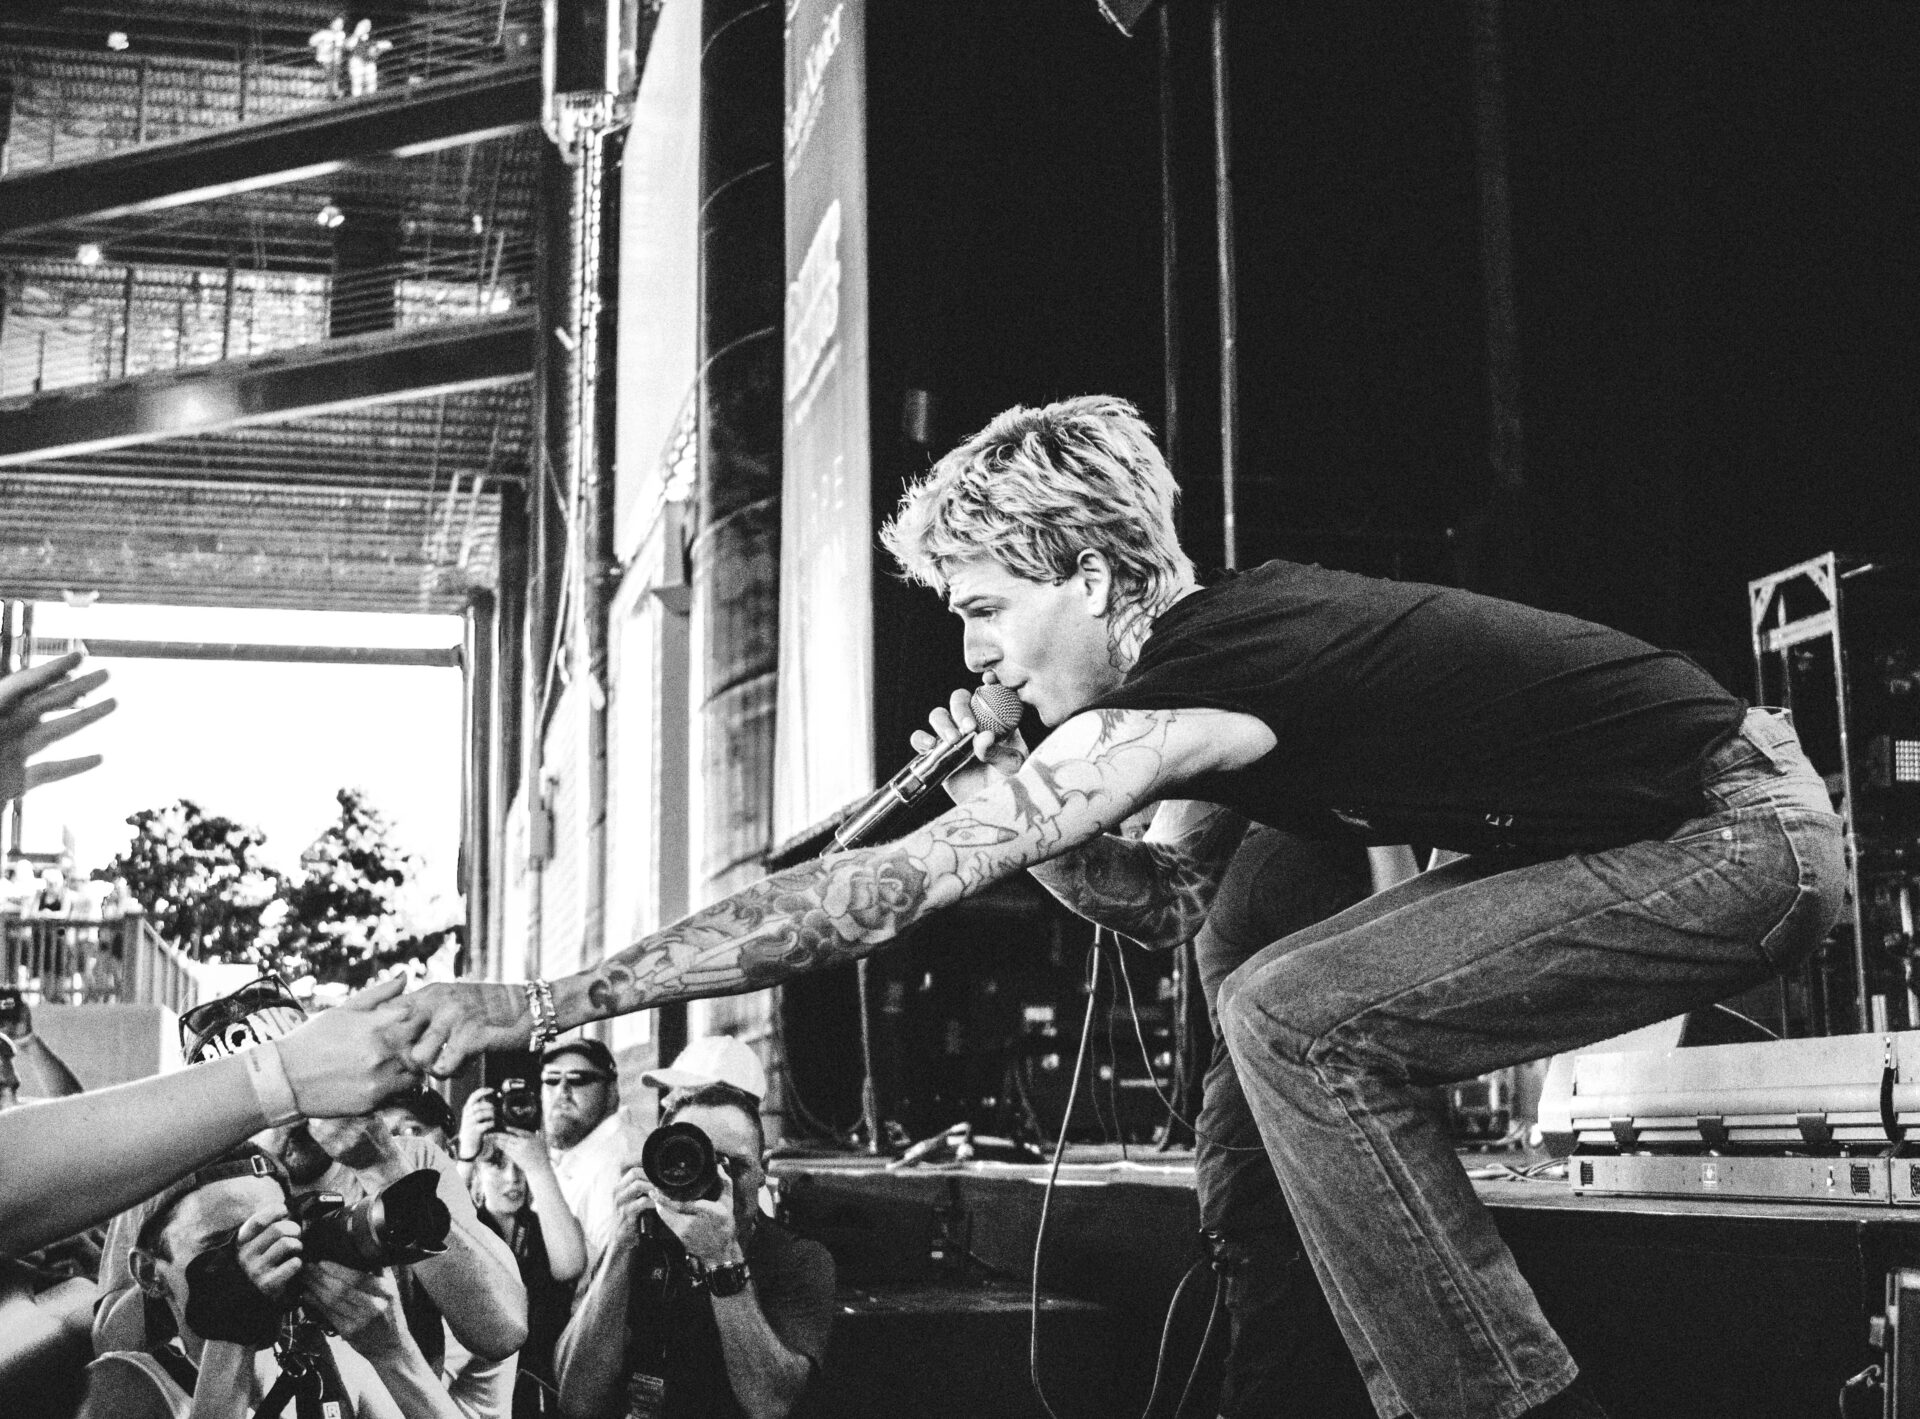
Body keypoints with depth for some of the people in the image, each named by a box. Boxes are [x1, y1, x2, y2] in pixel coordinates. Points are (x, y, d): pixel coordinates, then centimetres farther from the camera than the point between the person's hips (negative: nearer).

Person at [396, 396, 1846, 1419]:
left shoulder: (1173, 704, -22)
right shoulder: (1236, 631, 5)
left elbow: (881, 893, -24)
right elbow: (1166, 899, 15)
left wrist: (536, 1005, -22)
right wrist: (1007, 794, -1)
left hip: (1747, 836, -9)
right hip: (1706, 831, 9)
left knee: (1296, 1020, -17)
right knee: (1302, 998, 12)